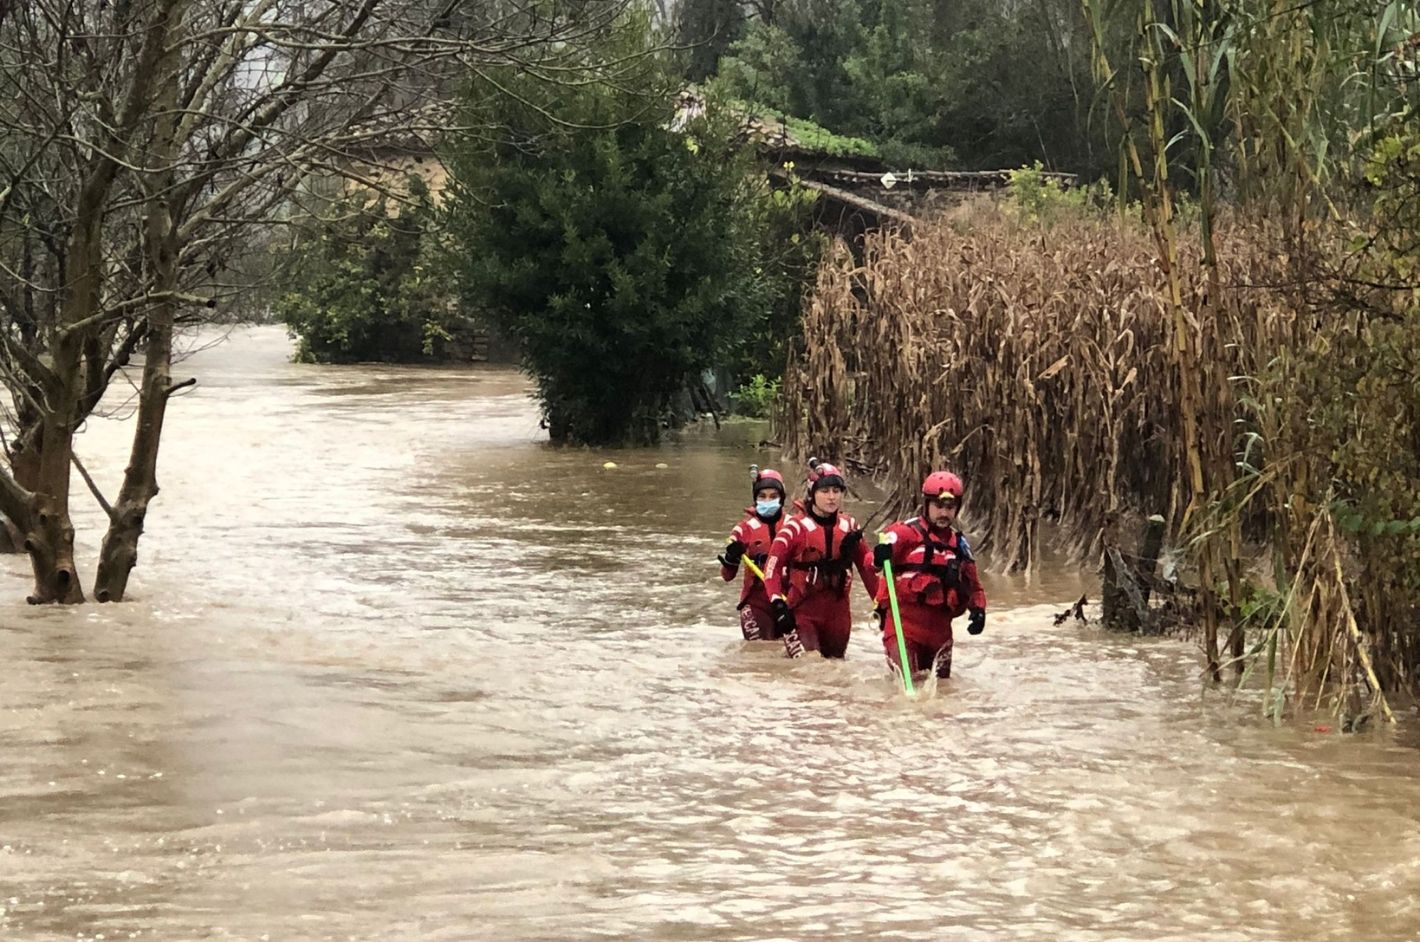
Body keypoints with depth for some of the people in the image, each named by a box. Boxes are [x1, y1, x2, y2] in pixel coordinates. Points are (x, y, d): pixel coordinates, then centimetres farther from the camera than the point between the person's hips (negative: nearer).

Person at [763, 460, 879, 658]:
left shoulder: (849, 526, 6)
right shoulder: (797, 527, -7)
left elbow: (866, 564, 13)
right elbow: (773, 566, -8)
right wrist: (778, 603, -19)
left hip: (838, 612, 5)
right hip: (803, 610, -4)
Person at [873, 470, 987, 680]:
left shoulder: (959, 543, 16)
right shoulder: (906, 532, -3)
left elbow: (973, 583, 24)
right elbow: (871, 561, -14)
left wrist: (978, 609, 5)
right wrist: (879, 557, -39)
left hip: (939, 627, 6)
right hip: (904, 620, -6)